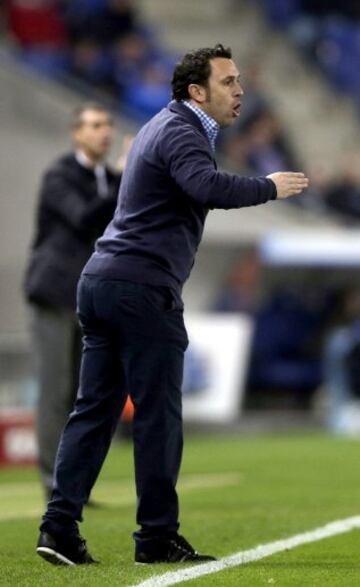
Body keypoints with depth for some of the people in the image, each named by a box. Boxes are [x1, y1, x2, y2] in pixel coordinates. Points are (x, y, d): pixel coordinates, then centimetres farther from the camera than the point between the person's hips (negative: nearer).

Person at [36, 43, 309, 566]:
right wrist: (269, 188, -19)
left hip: (102, 280, 10)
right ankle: (157, 538, 2)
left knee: (94, 409, 6)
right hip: (142, 287, -10)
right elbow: (207, 187, -30)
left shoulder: (166, 127, 21)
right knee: (158, 415, -3)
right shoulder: (180, 133, -11)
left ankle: (60, 528, 1)